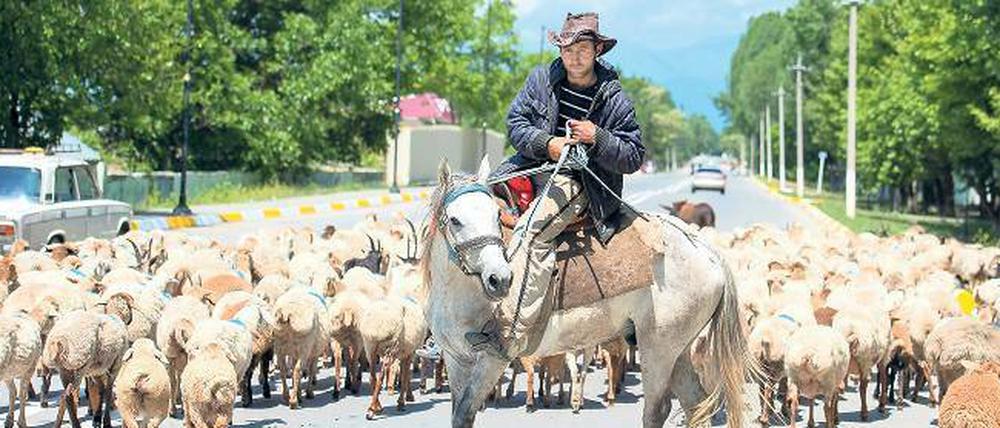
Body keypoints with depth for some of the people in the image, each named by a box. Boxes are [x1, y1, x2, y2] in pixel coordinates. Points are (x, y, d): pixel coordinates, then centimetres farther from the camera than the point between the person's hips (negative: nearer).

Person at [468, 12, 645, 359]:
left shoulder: (614, 100, -1)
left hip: (582, 183, -6)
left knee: (531, 230, -30)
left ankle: (507, 334, -37)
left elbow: (633, 158, -1)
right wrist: (546, 144, -14)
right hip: (534, 167, 6)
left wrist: (598, 138, -19)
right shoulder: (542, 80, 8)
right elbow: (515, 122, 5)